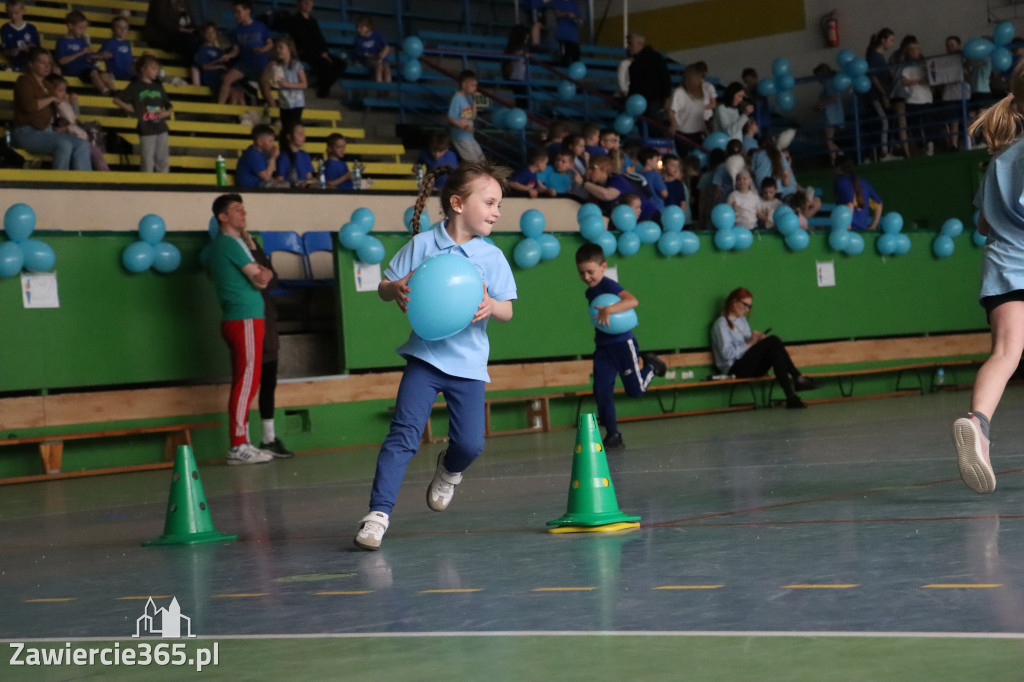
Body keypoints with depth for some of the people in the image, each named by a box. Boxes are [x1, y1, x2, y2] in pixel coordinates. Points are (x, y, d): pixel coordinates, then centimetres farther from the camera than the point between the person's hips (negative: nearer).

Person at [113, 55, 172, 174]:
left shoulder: (158, 86, 13)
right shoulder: (136, 87, -1)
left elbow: (169, 106, 21)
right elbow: (116, 99, 1)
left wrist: (166, 113, -2)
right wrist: (132, 110, -7)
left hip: (161, 128, 5)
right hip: (146, 129, -5)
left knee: (163, 162, 7)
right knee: (147, 162, -3)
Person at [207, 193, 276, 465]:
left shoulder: (225, 243, 21)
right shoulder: (230, 244, -10)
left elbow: (260, 275, 22)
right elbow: (261, 279, -11)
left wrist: (260, 272, 3)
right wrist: (265, 273, 8)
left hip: (238, 320, 10)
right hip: (245, 320, -10)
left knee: (244, 383, 11)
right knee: (247, 381, -11)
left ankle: (241, 443, 13)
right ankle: (238, 446, -13)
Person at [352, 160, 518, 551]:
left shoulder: (492, 257, 4)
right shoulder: (422, 245, 0)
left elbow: (507, 310, 1)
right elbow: (383, 288, 5)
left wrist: (491, 306, -22)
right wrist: (396, 289, -19)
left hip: (468, 363, 2)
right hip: (424, 356, -2)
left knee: (470, 444, -5)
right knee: (404, 434, -14)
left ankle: (448, 469, 32)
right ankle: (378, 514, -14)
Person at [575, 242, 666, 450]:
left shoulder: (609, 285, -15)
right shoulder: (590, 292, 11)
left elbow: (632, 300, -32)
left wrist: (609, 310, -42)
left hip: (622, 342, -7)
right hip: (603, 347, 7)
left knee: (635, 390, 0)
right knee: (602, 391, -4)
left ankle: (651, 365, 31)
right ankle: (613, 435, 2)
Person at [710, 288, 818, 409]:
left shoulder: (742, 321, 22)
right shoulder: (721, 324, -4)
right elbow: (727, 353, -15)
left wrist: (757, 340, -1)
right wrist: (750, 344, -16)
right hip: (734, 369, -8)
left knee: (775, 353, -26)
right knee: (773, 341, -23)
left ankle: (791, 397, -37)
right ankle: (798, 378, -27)